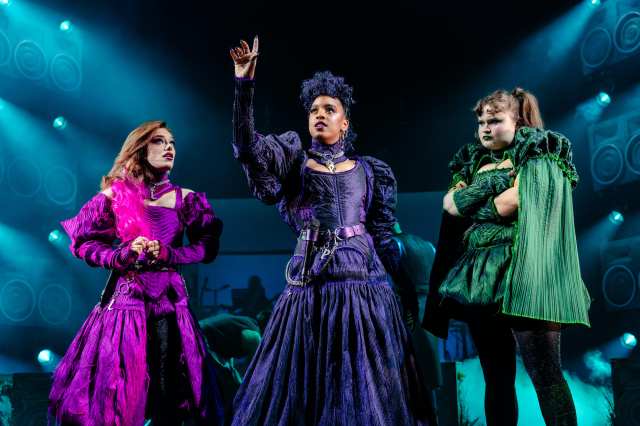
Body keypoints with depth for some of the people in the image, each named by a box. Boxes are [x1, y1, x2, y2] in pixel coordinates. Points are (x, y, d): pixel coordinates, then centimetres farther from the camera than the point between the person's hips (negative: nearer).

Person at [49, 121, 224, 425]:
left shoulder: (185, 199, 4)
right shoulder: (115, 196, 1)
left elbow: (207, 247, 3)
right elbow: (83, 243, 4)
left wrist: (167, 254, -11)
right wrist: (122, 255, -11)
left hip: (168, 299, 1)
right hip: (125, 297, -1)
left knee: (170, 387, 2)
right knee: (115, 382, 1)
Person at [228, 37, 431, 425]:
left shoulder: (369, 170, 13)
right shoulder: (295, 160, 9)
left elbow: (383, 235, 14)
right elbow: (247, 146, -9)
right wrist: (245, 84, -19)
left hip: (363, 282, 1)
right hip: (310, 284, -1)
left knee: (366, 390, 4)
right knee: (301, 390, 5)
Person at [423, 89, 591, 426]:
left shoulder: (536, 155, 1)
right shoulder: (474, 163, 20)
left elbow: (511, 203, -13)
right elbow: (450, 204, 6)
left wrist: (474, 212, 3)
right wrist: (493, 177, -3)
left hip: (519, 273, -6)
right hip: (479, 275, 7)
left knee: (544, 374, -10)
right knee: (496, 378, 9)